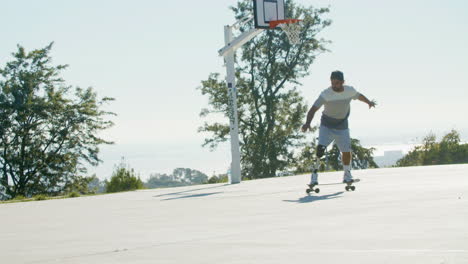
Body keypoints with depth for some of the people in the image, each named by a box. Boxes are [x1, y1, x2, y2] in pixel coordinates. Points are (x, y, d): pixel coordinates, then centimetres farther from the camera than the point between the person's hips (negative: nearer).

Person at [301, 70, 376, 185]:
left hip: (342, 127, 3)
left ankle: (347, 175, 26)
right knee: (320, 148, -21)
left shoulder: (350, 91, -10)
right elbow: (314, 109, -31)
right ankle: (314, 174, -12)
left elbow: (359, 96, 15)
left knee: (346, 151, 2)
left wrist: (369, 102, 25)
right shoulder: (326, 94, -23)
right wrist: (308, 123, -45)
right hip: (326, 126, -3)